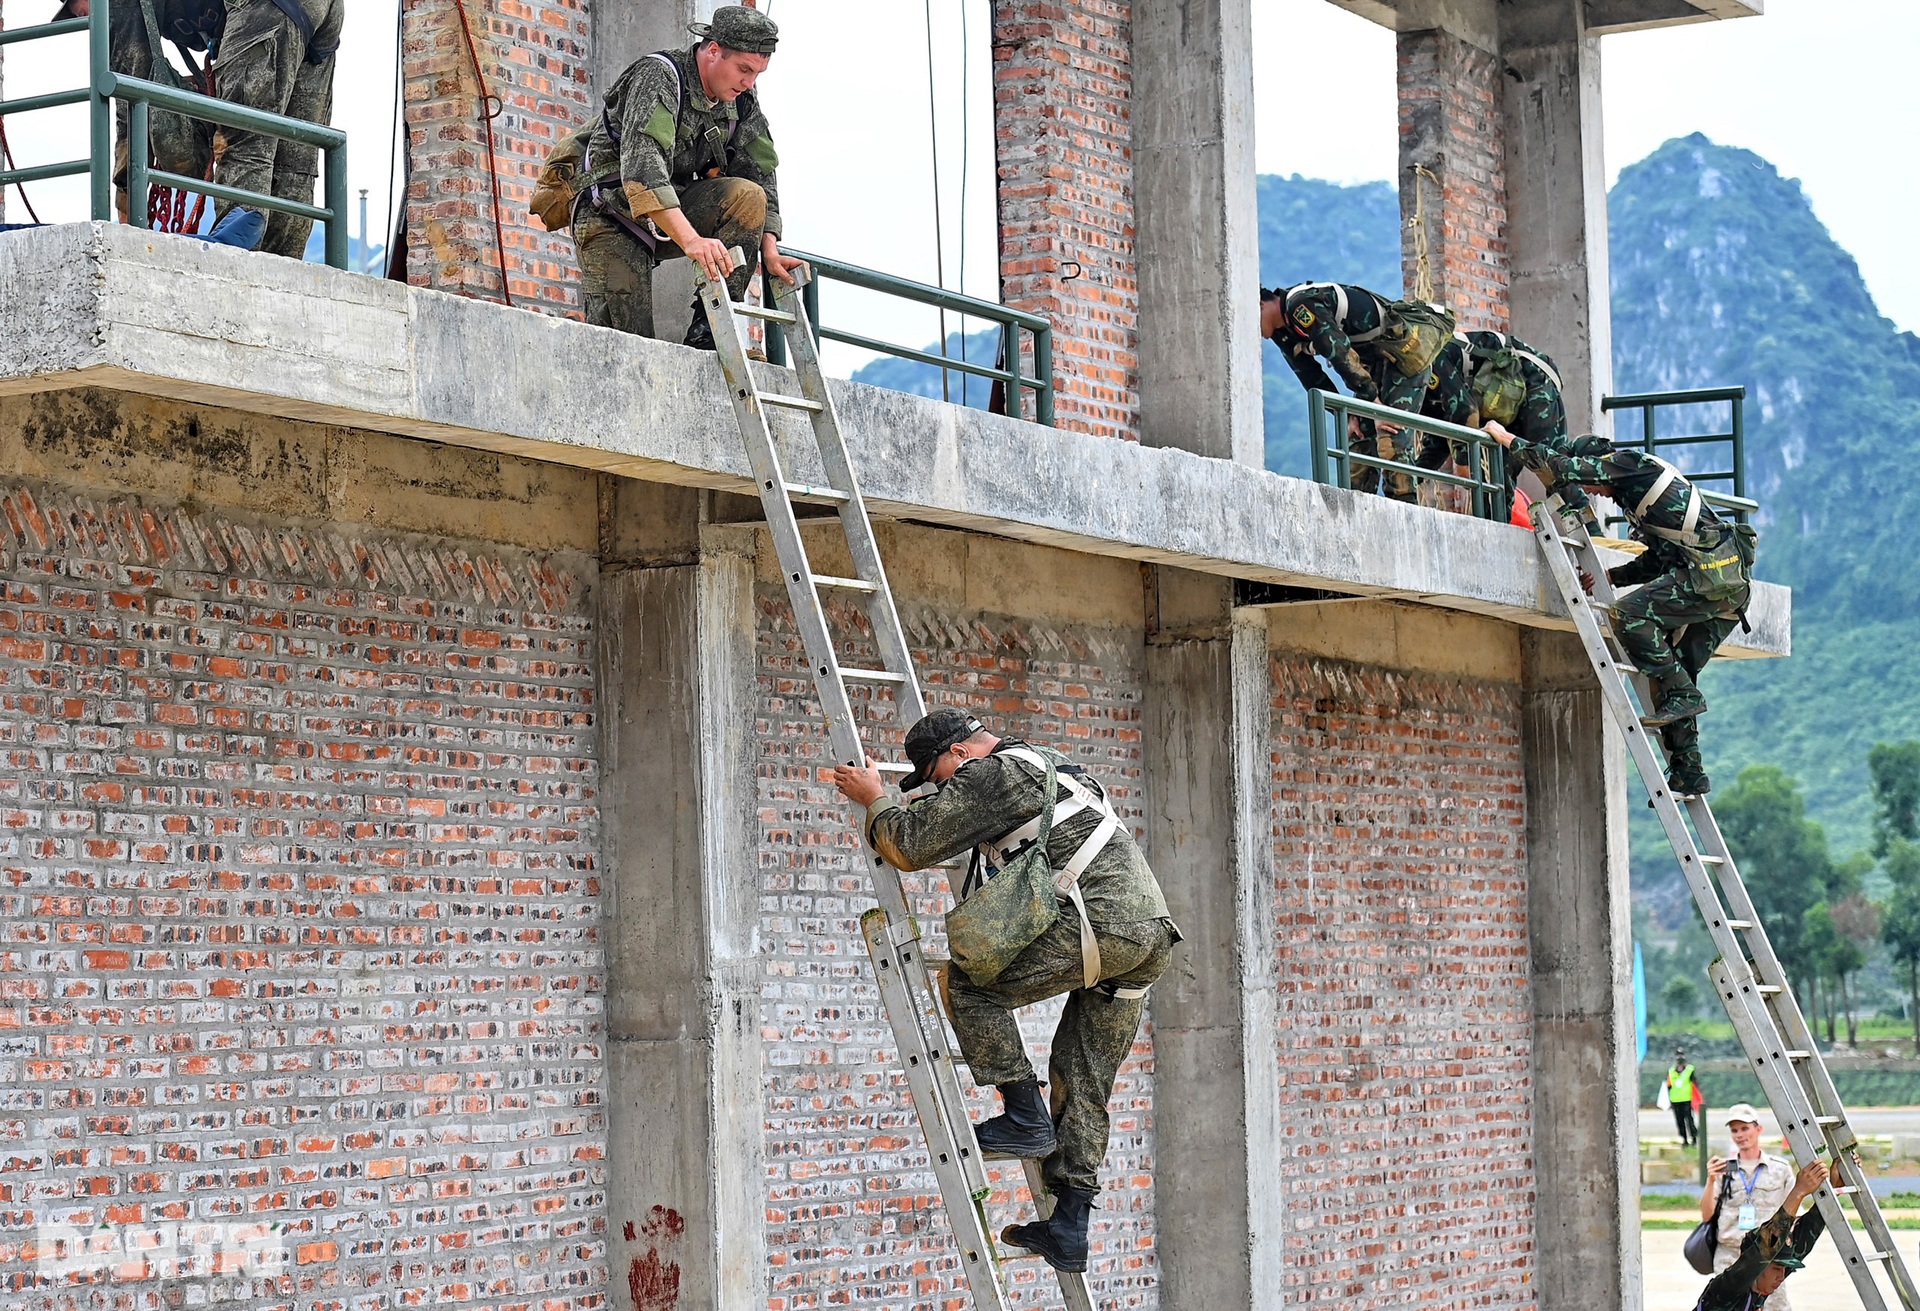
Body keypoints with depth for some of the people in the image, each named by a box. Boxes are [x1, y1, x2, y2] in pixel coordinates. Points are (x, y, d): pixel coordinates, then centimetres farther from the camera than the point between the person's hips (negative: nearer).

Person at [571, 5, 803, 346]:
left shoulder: (742, 104, 3)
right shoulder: (660, 76, -19)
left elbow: (762, 175, 6)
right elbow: (641, 165, -33)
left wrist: (769, 250, -11)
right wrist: (691, 241, -44)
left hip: (675, 212, 6)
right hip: (614, 218, -6)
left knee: (747, 196, -21)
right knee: (627, 347, -20)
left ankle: (708, 333, -20)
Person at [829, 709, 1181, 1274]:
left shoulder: (988, 773, -1)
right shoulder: (1052, 764, 29)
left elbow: (910, 845, -2)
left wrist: (874, 799, 15)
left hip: (1102, 922, -10)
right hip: (1152, 936, 10)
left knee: (966, 981, 2)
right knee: (1083, 1084, 12)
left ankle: (1025, 1118, 1)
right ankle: (1068, 1227, 11)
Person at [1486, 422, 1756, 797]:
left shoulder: (1629, 461, -2)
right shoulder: (1633, 491, 27)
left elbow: (1561, 467, -10)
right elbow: (1655, 560, 29)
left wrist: (1505, 437, 0)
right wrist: (1609, 576, 19)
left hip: (1713, 570, -10)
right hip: (1726, 577, 10)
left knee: (1630, 613, -19)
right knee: (1668, 672, 8)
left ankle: (1683, 695, -16)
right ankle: (1687, 774, 8)